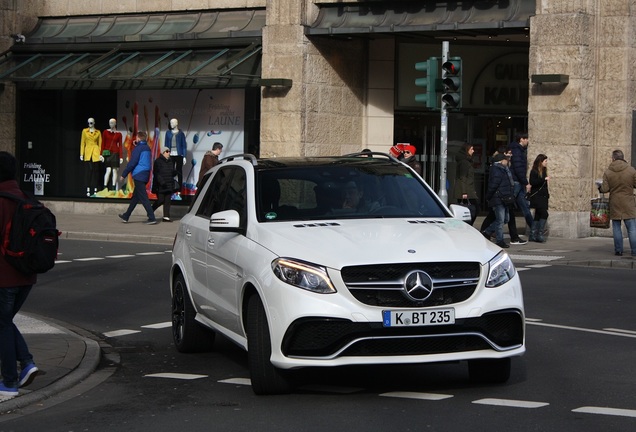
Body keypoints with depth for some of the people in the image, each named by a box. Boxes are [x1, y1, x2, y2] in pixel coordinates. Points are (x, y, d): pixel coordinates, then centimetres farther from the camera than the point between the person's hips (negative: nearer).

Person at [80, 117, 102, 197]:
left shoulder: (98, 132, 8)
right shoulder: (84, 131, 8)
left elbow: (100, 144, 9)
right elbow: (82, 143, 8)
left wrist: (101, 154, 0)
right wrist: (81, 154, 2)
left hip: (95, 153, 0)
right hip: (88, 153, 0)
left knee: (96, 171, -1)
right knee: (89, 170, -6)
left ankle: (95, 189, 3)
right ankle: (88, 189, -4)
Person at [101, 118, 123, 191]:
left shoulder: (118, 134, 5)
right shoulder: (105, 132, 4)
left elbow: (120, 146, 6)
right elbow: (103, 144, 3)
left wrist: (121, 157, 1)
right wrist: (101, 154, -5)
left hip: (115, 153, 1)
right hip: (107, 153, -1)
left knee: (114, 170, 2)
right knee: (108, 170, -9)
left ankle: (114, 188, 6)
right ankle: (105, 187, -6)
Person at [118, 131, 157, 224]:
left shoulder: (138, 148, -12)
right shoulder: (147, 148, 13)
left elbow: (132, 163, -15)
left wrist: (124, 174, -8)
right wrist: (137, 145, 19)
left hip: (138, 175, -9)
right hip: (146, 175, 9)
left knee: (143, 197, -9)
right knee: (135, 196, 16)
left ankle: (152, 218, -14)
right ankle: (126, 216, 26)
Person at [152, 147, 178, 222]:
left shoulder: (170, 161, 16)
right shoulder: (158, 161, -7)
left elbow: (172, 173, 21)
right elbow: (156, 173, -15)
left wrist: (175, 172, -3)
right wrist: (161, 182, -24)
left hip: (169, 185, 7)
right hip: (160, 185, -7)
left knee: (168, 201, 1)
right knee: (161, 200, -7)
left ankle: (166, 217, 2)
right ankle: (150, 211, 15)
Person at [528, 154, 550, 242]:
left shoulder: (543, 171, 15)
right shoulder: (534, 171, -10)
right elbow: (532, 182, -22)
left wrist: (547, 192, 14)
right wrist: (544, 179, -24)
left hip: (543, 196, 9)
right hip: (537, 197, -9)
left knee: (538, 215, 8)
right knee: (544, 214, -16)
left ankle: (533, 235, 11)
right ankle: (539, 234, -15)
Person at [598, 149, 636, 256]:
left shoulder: (608, 172, -5)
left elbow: (605, 189, -8)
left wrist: (600, 187, 14)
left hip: (614, 203, 1)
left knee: (616, 227, 9)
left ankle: (618, 250, 8)